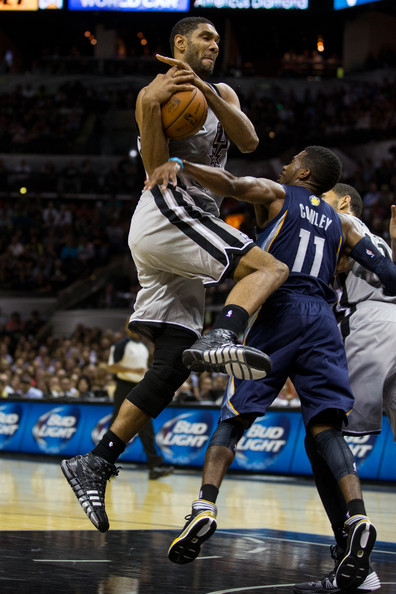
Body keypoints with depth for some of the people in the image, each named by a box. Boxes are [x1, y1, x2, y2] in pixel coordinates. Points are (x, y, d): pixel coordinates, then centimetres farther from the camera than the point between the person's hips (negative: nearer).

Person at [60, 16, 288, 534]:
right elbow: (158, 170, -7)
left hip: (186, 228, 7)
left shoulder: (222, 95, 24)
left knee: (172, 366, -1)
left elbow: (249, 141, 2)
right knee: (269, 268, -23)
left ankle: (96, 463, -3)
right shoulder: (154, 93, 4)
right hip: (167, 214, -7)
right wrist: (153, 107, -19)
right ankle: (221, 337, -47)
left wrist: (206, 91, -11)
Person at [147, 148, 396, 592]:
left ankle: (205, 508, -19)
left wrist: (178, 164, -17)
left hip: (276, 313, -3)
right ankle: (357, 517, -25)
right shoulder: (340, 223, 24)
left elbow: (229, 184, -8)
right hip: (322, 320, 3)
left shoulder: (275, 194, 13)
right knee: (325, 429, -2)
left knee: (233, 418, 1)